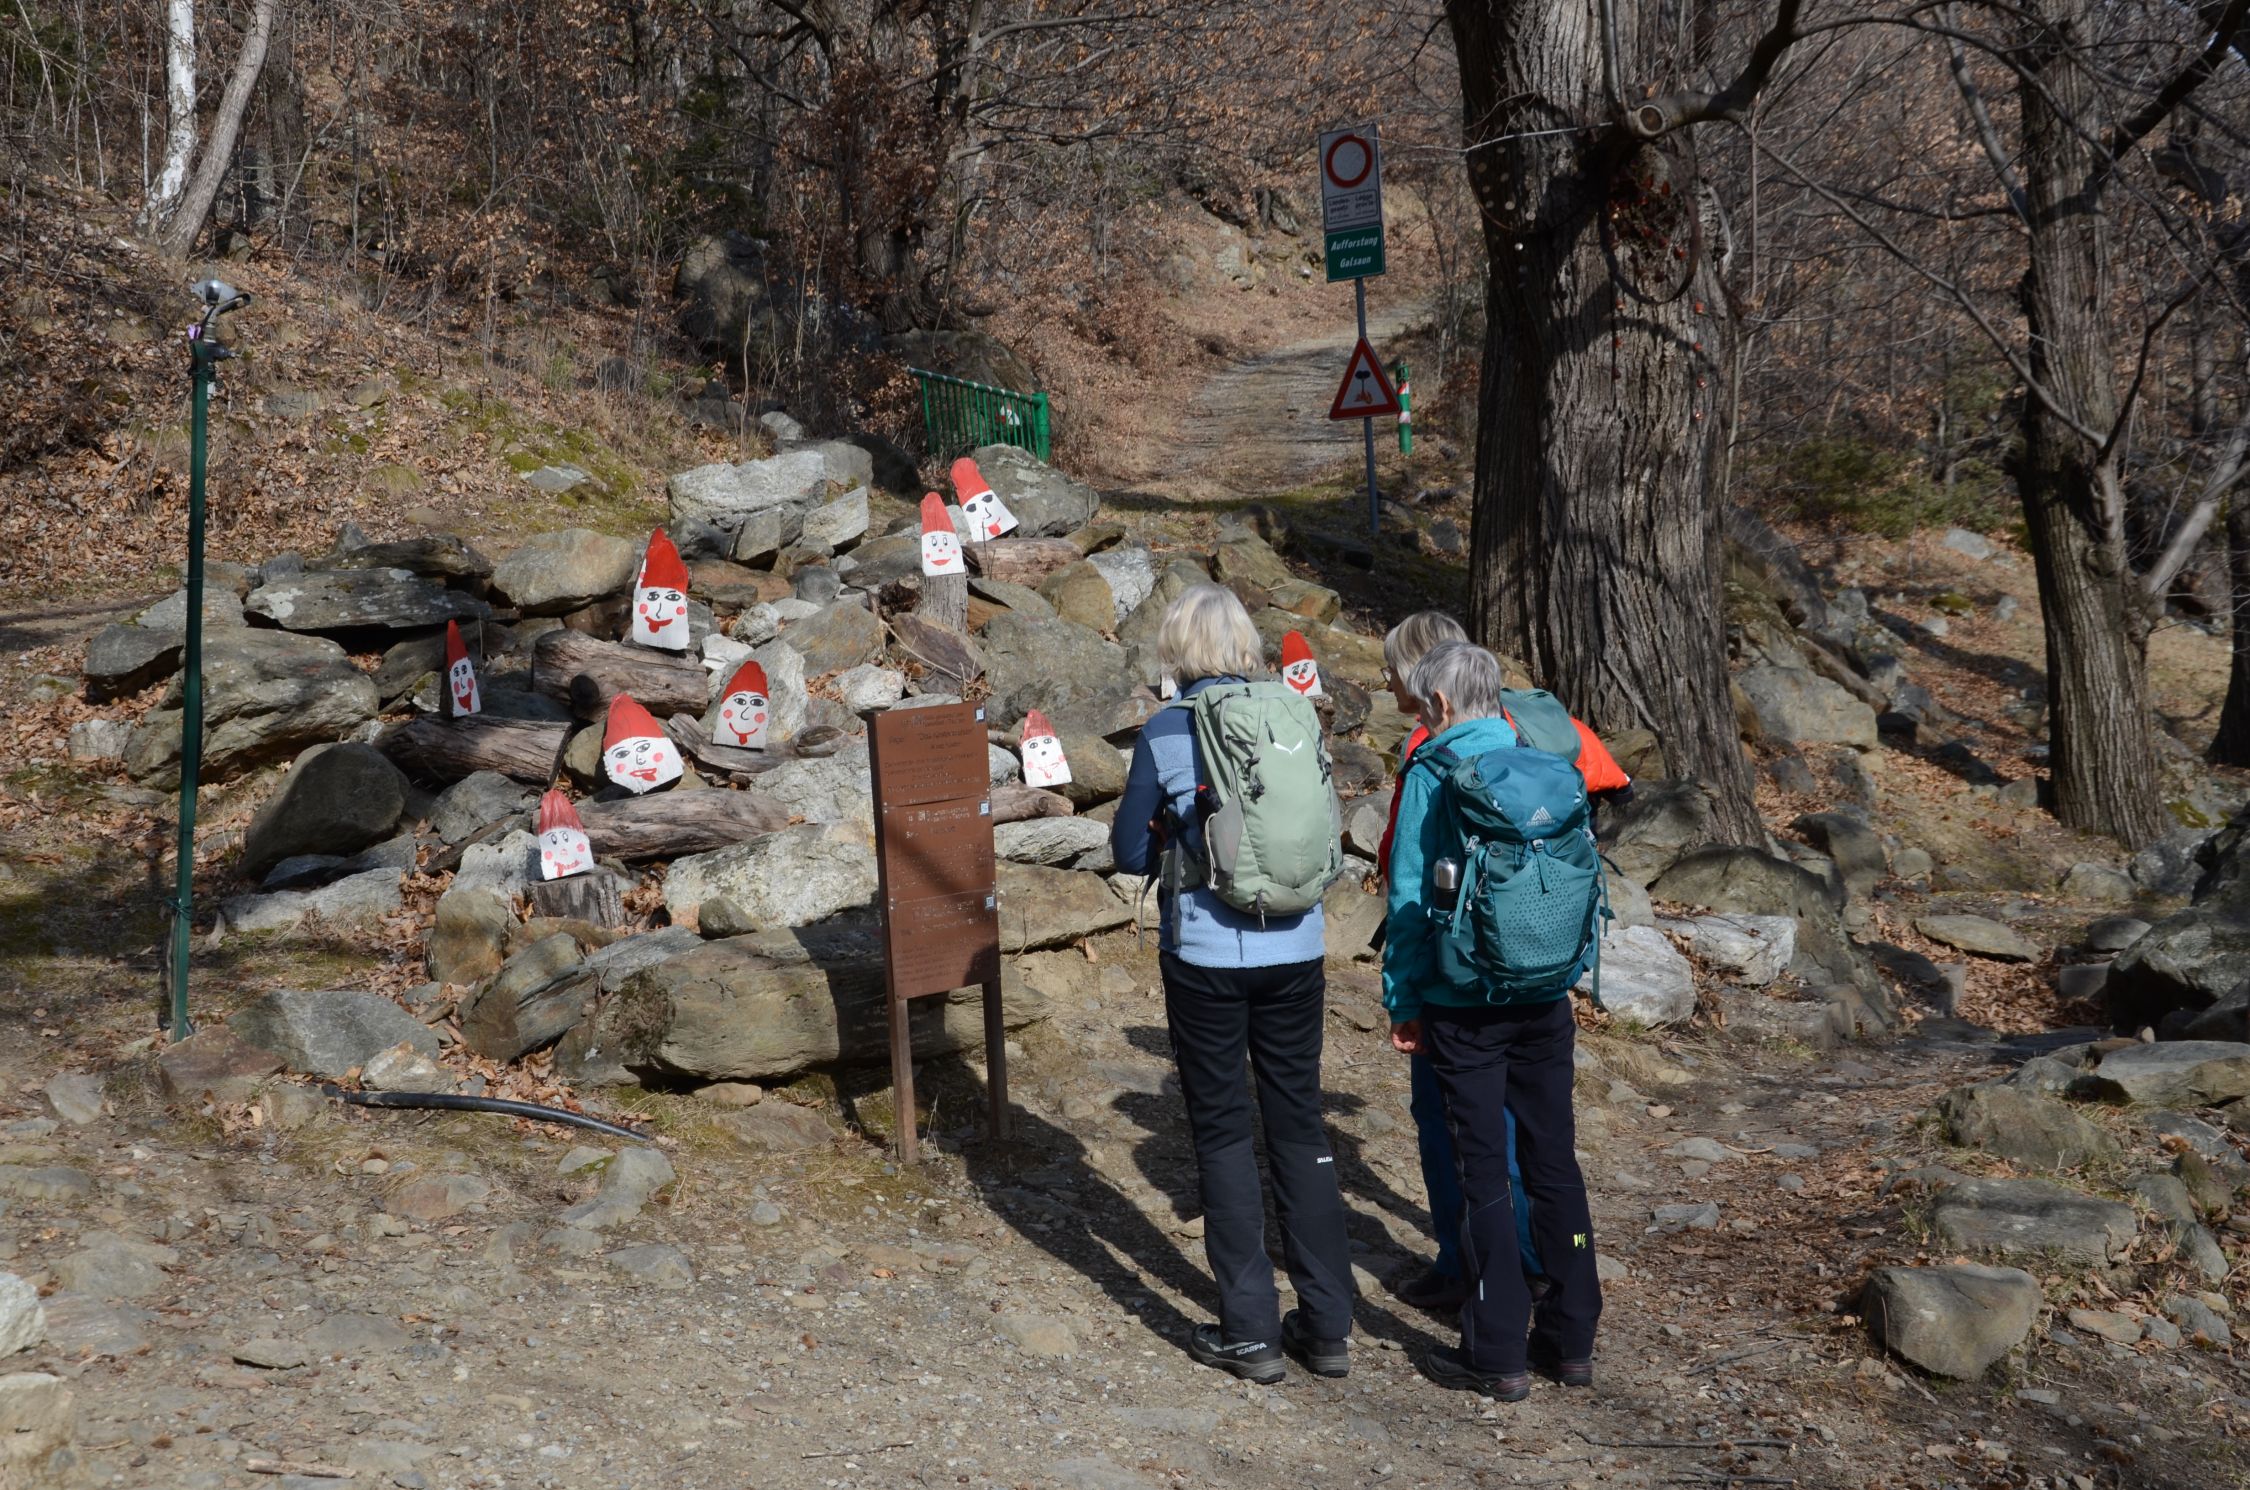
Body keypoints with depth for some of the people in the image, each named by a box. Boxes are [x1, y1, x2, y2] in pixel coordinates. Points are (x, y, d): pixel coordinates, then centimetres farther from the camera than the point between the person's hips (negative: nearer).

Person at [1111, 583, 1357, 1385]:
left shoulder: (1166, 732, -9)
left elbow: (1131, 852, -3)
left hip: (1207, 954, -4)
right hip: (1295, 950, 4)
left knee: (1223, 1131, 8)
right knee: (1300, 1124, 13)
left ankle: (1251, 1331, 12)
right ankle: (1327, 1325, 18)